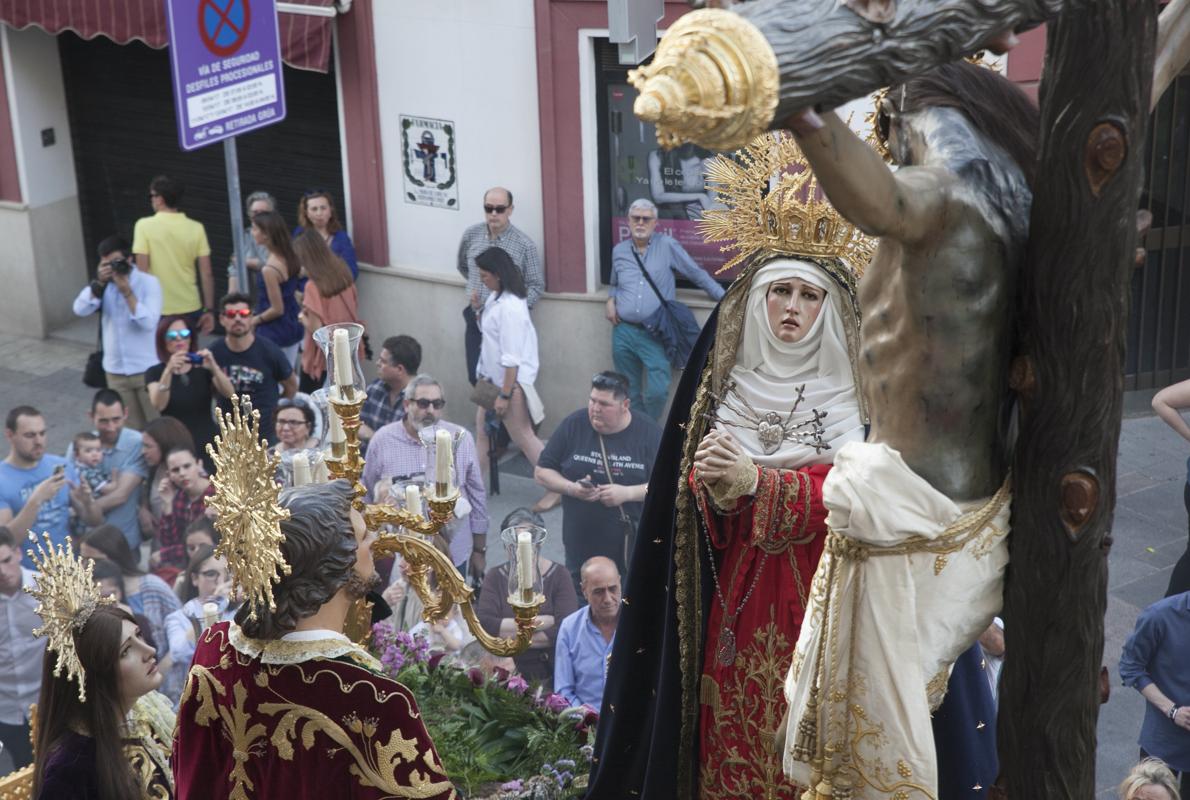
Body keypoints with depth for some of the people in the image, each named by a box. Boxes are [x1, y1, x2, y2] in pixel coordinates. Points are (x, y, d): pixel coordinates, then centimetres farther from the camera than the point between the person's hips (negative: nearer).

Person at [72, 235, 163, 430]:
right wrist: (98, 283, -22)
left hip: (147, 369, -4)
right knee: (132, 428, 12)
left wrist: (127, 291, -26)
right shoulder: (102, 284, 3)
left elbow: (149, 322, -21)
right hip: (116, 371, 4)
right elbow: (80, 310, -12)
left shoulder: (149, 282, -9)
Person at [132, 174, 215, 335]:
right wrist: (209, 310, 4)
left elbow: (142, 270, -9)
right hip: (190, 309, 3)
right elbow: (206, 274, -2)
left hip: (158, 310, -3)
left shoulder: (145, 226, -8)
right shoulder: (196, 228, -1)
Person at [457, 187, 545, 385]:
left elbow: (536, 286, -7)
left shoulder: (524, 245, -11)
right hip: (475, 319, 4)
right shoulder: (471, 235, 1)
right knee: (476, 379, 8)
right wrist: (475, 286, 11)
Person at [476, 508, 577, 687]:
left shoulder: (559, 575, 4)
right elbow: (483, 624, -7)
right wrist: (538, 623, -13)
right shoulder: (495, 577, 9)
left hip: (551, 676, -1)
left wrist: (516, 639, -10)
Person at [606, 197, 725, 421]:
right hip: (623, 332, 4)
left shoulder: (667, 245, -1)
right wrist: (610, 300, 5)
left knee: (657, 391, -12)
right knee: (630, 393, 9)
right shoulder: (619, 251, 10)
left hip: (655, 334, -3)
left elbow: (698, 275, 2)